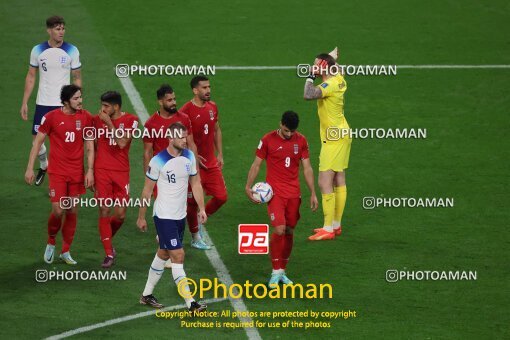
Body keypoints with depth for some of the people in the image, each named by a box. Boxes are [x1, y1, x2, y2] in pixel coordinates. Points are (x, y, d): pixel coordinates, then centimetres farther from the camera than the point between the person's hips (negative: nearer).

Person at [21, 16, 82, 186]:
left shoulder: (72, 51, -4)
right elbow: (31, 76, 7)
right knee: (36, 138, 5)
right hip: (43, 102, 2)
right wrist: (24, 103, 4)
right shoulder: (38, 50, -1)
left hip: (64, 104, -2)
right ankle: (43, 166, 32)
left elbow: (77, 78, 3)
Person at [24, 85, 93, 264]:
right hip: (57, 172, -3)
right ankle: (51, 243, 18)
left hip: (77, 173, 3)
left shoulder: (86, 117, 0)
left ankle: (66, 251, 18)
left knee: (73, 211, 5)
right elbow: (37, 142, -1)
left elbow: (90, 146, 5)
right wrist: (30, 168, -3)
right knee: (58, 211, -9)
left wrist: (90, 170, -4)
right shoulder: (52, 117, -8)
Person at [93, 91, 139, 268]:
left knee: (120, 215, -1)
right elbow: (94, 146, 12)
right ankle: (109, 254, 1)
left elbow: (122, 143, -16)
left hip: (122, 172, -1)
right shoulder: (97, 119, 4)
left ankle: (107, 239, 29)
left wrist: (109, 123, -17)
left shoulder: (131, 120, -2)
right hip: (102, 171, 1)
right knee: (104, 211, -6)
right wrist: (90, 171, 8)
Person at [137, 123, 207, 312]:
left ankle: (146, 295, 32)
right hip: (164, 216, -7)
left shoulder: (189, 157, 1)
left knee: (163, 254, 17)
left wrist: (201, 208, 3)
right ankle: (191, 304, -12)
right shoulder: (158, 161, -17)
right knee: (178, 256, -11)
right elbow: (147, 190, -7)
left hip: (180, 216, 7)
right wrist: (141, 217, -1)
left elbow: (195, 183, 11)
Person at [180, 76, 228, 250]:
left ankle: (200, 220, 27)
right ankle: (195, 238, 19)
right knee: (193, 202, 4)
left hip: (211, 162, 6)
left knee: (221, 196, 3)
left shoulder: (212, 107, 5)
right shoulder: (186, 111, -16)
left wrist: (219, 154, 14)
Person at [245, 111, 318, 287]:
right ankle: (276, 272, -5)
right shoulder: (268, 140, -4)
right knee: (279, 229, -16)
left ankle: (282, 271, 19)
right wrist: (248, 186, -7)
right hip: (275, 191, -4)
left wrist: (313, 193, 7)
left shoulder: (301, 141, 5)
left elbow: (307, 168, 9)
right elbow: (256, 164, 2)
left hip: (294, 193, 4)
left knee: (289, 232, 6)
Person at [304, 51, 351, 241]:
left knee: (325, 182, -9)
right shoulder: (339, 80, 6)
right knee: (339, 181, 15)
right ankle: (336, 225, 22)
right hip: (342, 133, 10)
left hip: (333, 138, -10)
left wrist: (310, 78, -24)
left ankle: (328, 229, -8)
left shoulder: (330, 85, -22)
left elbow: (309, 95, -38)